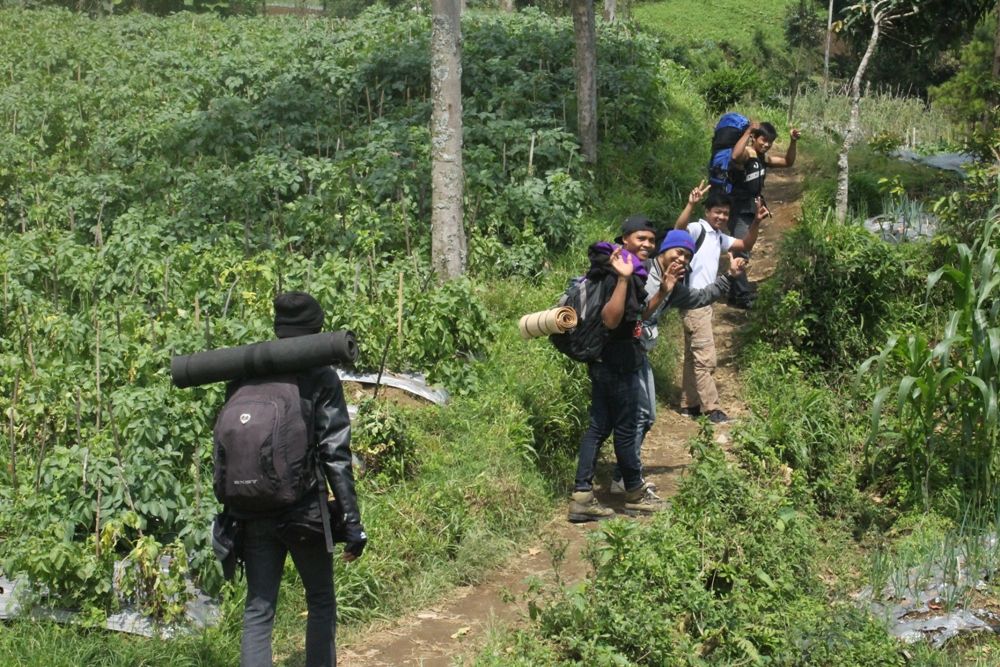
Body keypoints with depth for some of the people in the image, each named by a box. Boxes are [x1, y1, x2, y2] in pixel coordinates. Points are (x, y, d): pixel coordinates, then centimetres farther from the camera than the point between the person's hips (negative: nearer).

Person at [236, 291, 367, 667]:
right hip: (303, 512, -3)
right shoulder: (321, 379, -9)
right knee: (321, 602, 16)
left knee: (257, 610, 8)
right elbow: (335, 455, -11)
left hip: (254, 514, 3)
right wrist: (352, 522, -6)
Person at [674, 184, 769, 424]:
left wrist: (756, 222, 4)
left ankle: (689, 404, 23)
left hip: (703, 302, 10)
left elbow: (746, 245, 20)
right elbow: (678, 229, -34)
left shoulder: (719, 238, 14)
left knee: (694, 356, 15)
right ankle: (712, 409, -2)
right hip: (694, 302, -10)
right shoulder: (698, 229, -13)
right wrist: (690, 204, -51)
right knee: (705, 358, -7)